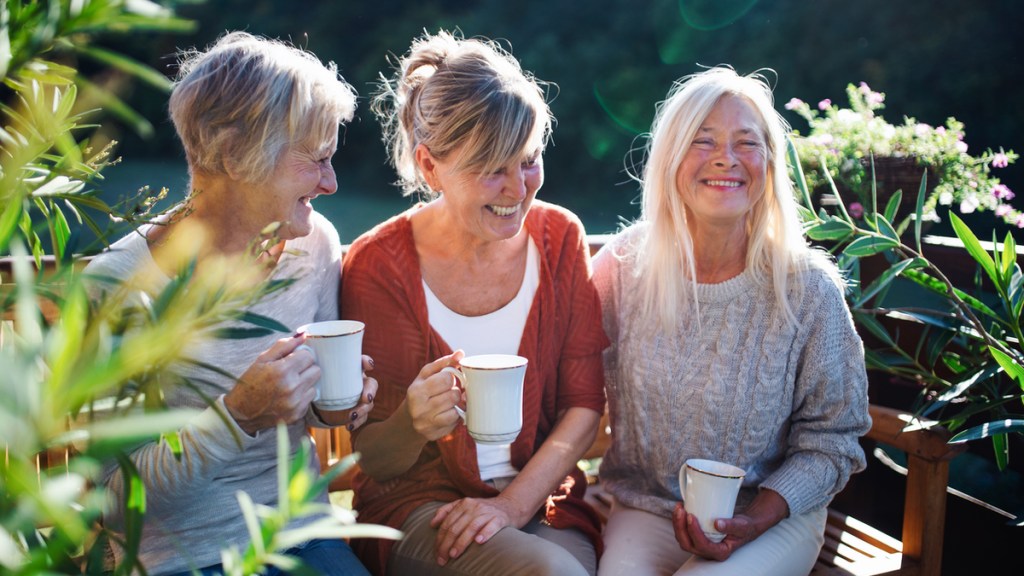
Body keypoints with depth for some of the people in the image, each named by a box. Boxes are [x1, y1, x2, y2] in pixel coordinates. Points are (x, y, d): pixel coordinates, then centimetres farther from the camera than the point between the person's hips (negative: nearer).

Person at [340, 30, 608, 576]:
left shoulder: (560, 237, -1)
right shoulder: (378, 264, -10)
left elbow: (584, 405, 0)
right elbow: (375, 460, -7)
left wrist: (514, 503, -13)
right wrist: (412, 424, -30)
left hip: (540, 496, 4)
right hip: (418, 504, -3)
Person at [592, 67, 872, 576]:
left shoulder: (807, 288, -10)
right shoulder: (626, 264, -5)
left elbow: (831, 440, -3)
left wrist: (758, 519, -17)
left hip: (773, 518, 0)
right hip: (645, 509, 1)